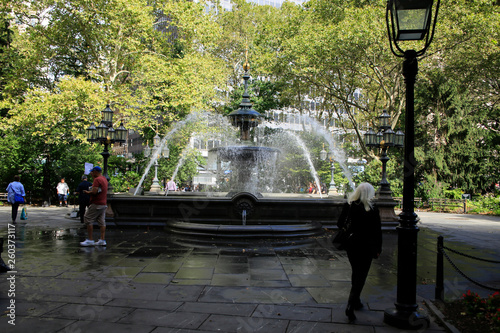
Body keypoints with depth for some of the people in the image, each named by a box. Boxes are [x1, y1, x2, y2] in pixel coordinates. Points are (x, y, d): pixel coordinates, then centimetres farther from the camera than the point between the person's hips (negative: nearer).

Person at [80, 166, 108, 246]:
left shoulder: (97, 179, -14)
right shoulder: (104, 179, 14)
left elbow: (94, 192, -23)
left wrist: (87, 192, -4)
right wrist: (93, 176, 29)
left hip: (96, 204, -9)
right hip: (104, 204, 9)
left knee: (88, 219, -1)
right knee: (101, 222, 7)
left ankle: (90, 240, -2)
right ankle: (102, 240, 5)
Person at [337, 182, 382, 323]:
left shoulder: (348, 206, -5)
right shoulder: (373, 210, -14)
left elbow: (340, 224, 2)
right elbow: (377, 231, -8)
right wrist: (378, 249, 2)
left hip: (351, 245, 4)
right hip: (366, 247, -4)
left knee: (356, 273, 22)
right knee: (361, 276, 2)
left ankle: (356, 301, 35)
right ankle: (350, 306, -7)